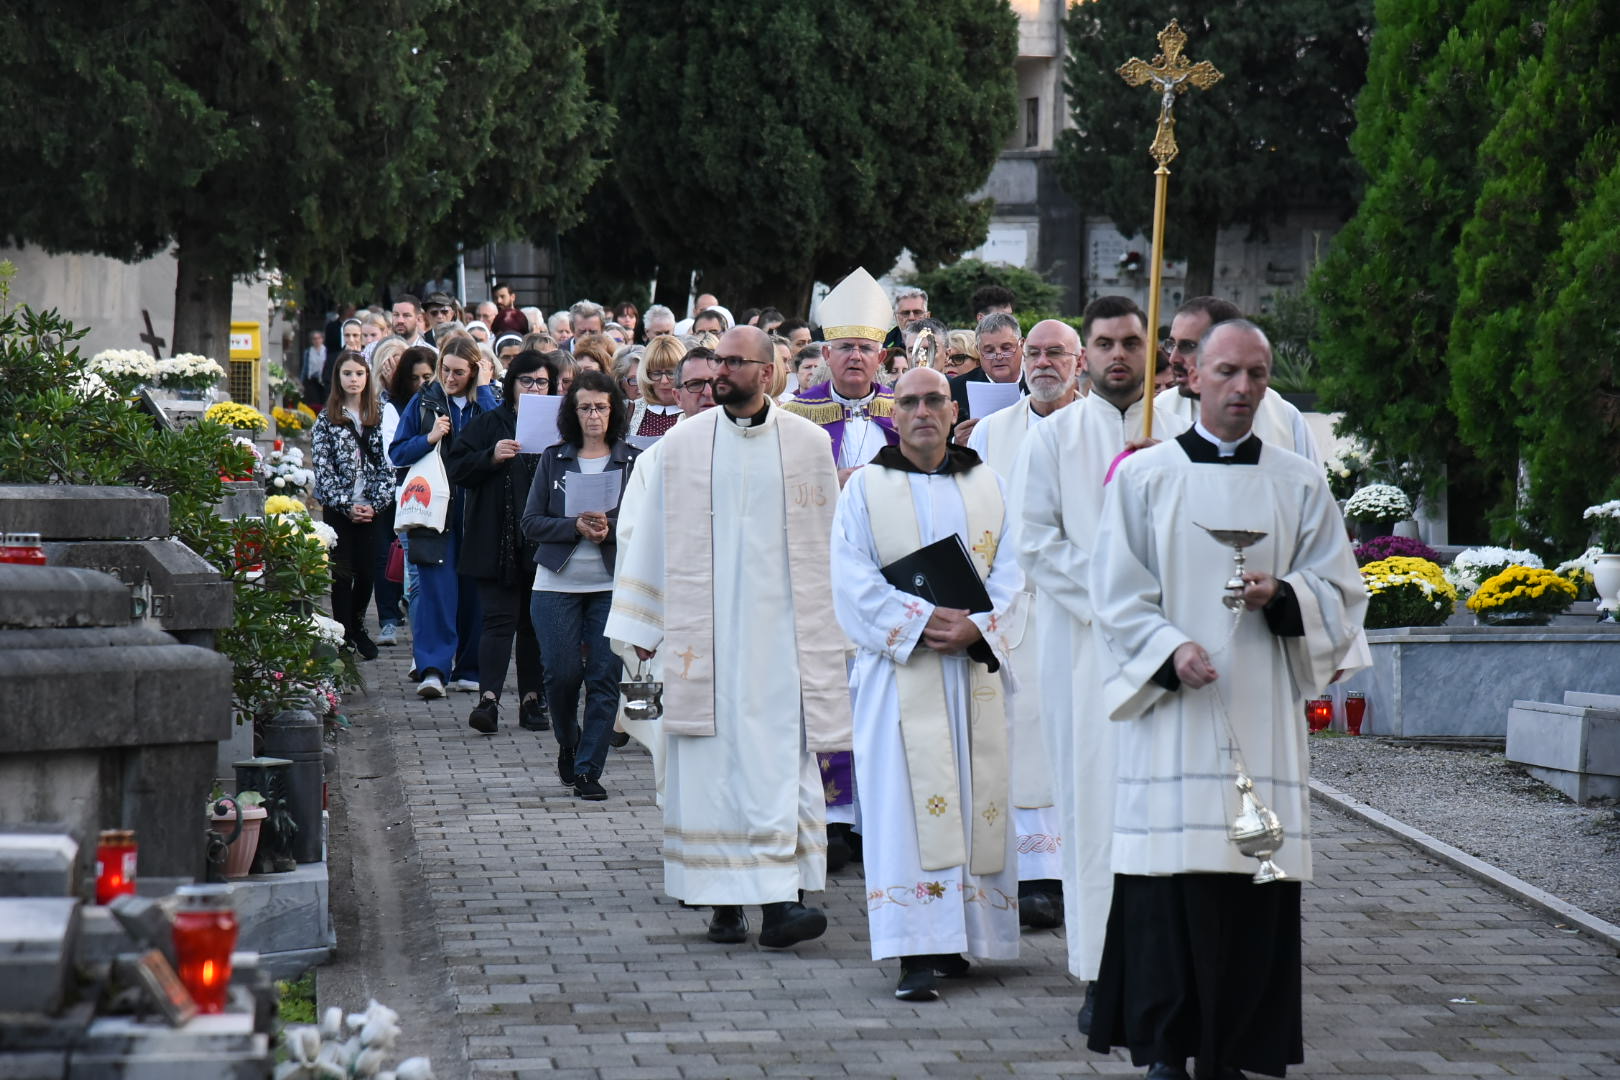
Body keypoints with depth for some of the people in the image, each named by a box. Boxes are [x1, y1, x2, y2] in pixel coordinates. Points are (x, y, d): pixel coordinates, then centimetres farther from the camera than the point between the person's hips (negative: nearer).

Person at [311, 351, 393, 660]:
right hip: (337, 508, -2)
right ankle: (344, 637, 6)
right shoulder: (327, 419, 1)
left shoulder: (378, 417, 7)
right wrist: (346, 505, -11)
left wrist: (376, 503, -8)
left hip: (371, 509, 2)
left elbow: (386, 462, 3)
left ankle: (357, 626, 23)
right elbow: (322, 468, -4)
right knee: (343, 573, -1)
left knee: (368, 571, 2)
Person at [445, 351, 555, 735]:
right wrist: (492, 457, -17)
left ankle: (532, 701, 14)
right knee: (499, 618, -9)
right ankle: (489, 699, -16)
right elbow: (456, 468, -2)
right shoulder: (488, 424, 4)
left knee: (535, 622, 8)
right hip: (499, 541, -3)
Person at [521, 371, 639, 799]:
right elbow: (531, 522, 2)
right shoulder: (553, 458, 7)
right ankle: (568, 744, 25)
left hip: (612, 584, 0)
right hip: (558, 584, 0)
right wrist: (576, 526, -13)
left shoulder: (632, 461, 4)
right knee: (562, 672, -3)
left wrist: (611, 529, -16)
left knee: (604, 676, -4)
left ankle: (588, 769, 3)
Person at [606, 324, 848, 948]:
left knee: (781, 762, -6)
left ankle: (778, 900, -8)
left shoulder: (807, 444, 4)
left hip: (780, 630, 0)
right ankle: (724, 901, 5)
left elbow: (829, 541, 8)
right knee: (713, 764, 0)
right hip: (704, 633, 1)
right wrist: (642, 628, 8)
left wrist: (833, 627, 7)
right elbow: (653, 536, 9)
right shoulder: (682, 444, 6)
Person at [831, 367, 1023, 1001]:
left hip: (975, 666, 3)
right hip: (899, 666, -3)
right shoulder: (866, 489, 6)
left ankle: (955, 939, 10)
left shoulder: (987, 484, 12)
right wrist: (921, 621, -14)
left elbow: (1011, 568, 5)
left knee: (974, 796, 2)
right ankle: (917, 953, -13)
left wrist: (975, 624, -12)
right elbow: (854, 581, -2)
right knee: (907, 800, -10)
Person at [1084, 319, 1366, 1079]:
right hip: (1170, 706, -2)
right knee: (1171, 875, -6)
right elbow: (1117, 593, 2)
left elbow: (1340, 590, 9)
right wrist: (1170, 649, -14)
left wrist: (1280, 595, -11)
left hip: (1262, 710, 2)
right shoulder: (1142, 476, 6)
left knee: (1256, 886, -2)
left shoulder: (1300, 483, 11)